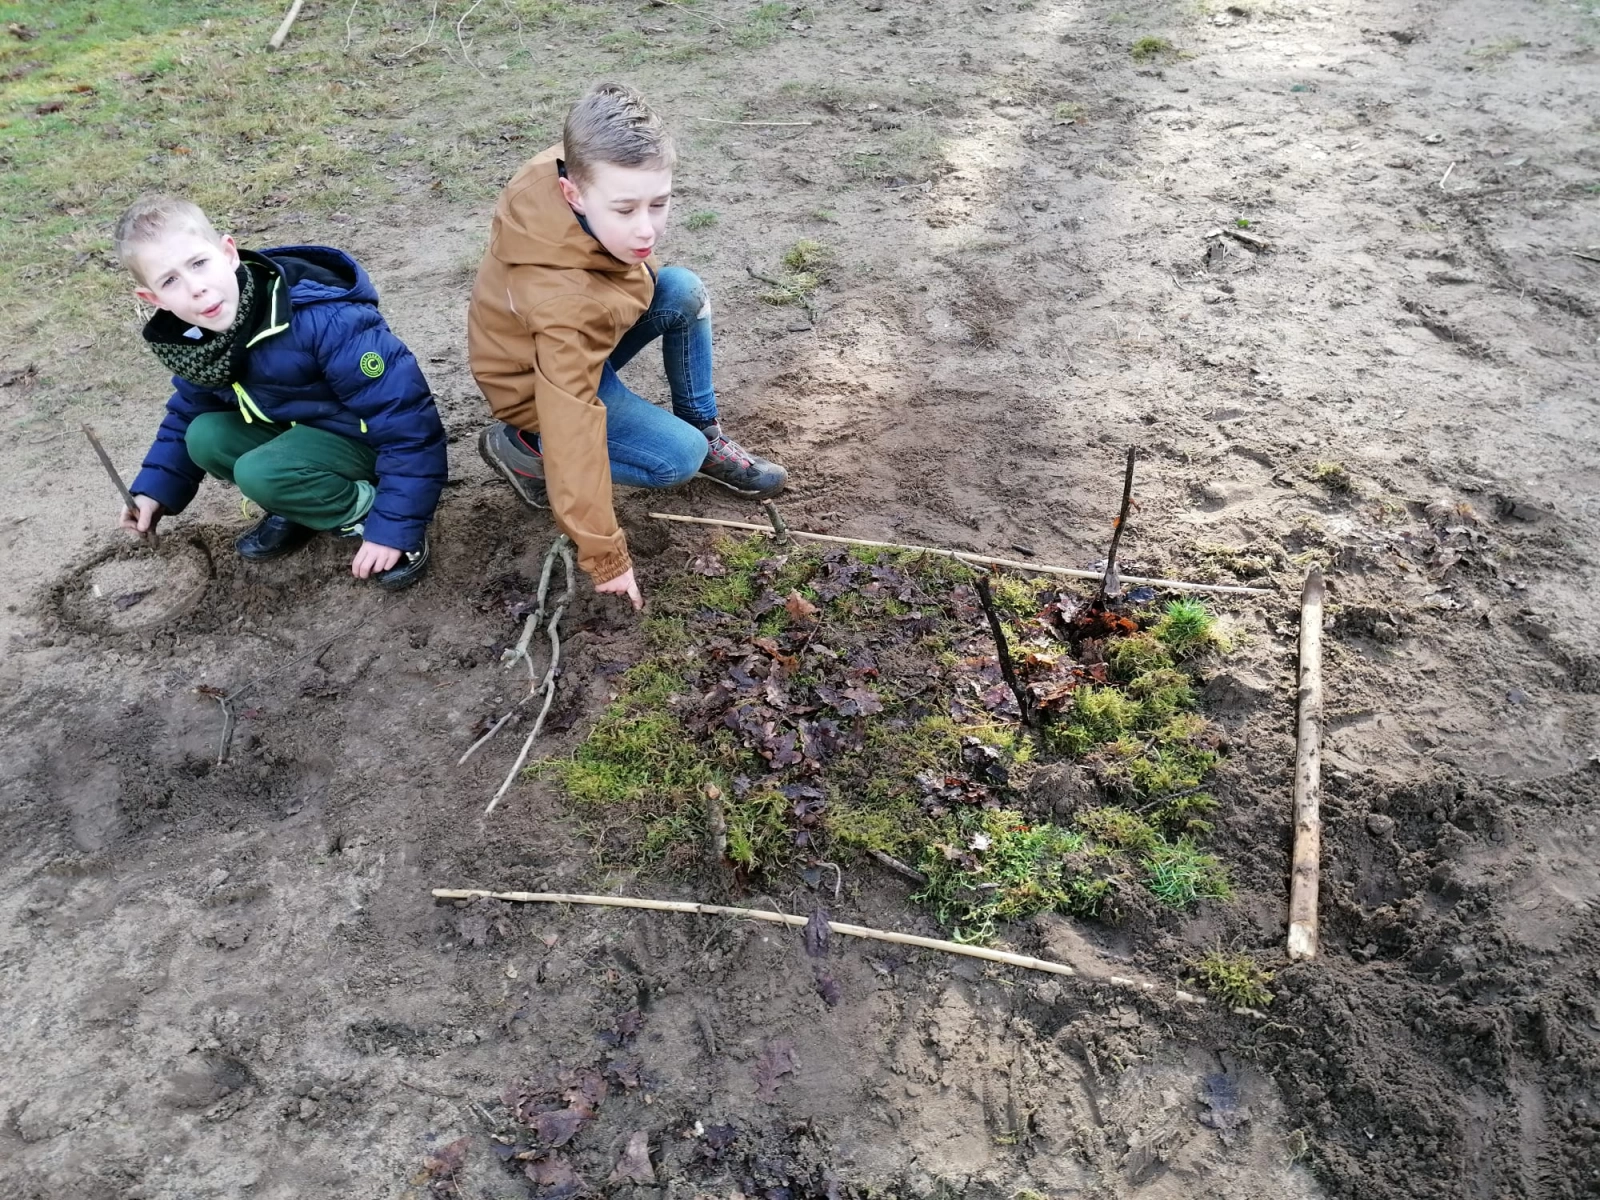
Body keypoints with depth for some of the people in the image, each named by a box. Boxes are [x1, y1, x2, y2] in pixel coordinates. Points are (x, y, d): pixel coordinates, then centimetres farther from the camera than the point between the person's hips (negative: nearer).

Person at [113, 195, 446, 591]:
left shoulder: (322, 319, -32)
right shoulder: (190, 340, -8)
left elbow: (407, 419, -31)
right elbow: (188, 413, 15)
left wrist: (394, 527, -31)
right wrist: (155, 489, 2)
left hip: (370, 439, -8)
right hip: (297, 428, 8)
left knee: (258, 473, -27)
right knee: (204, 437, -11)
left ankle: (369, 513, -7)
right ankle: (302, 508, 4)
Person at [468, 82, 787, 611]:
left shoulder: (576, 168, -24)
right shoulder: (565, 301, -43)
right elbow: (573, 431, -39)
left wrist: (640, 270, 3)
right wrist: (606, 559, -34)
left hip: (583, 341, 7)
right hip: (539, 384, -7)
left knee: (684, 291, -11)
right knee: (680, 457, -17)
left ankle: (705, 431, 6)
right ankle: (522, 448, -1)